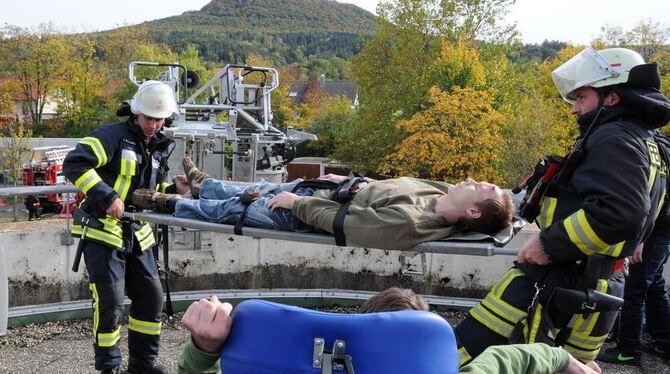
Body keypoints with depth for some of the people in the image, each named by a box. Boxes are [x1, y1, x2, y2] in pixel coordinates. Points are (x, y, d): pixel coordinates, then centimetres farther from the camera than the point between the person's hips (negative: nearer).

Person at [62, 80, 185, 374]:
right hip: (102, 231, -7)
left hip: (136, 233, 8)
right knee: (111, 303, -8)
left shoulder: (159, 148, 12)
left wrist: (175, 191, 3)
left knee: (151, 297, 10)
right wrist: (107, 197, -30)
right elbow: (74, 164, -24)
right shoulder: (112, 136, -12)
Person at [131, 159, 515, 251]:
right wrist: (353, 181, 9)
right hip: (329, 192, 7)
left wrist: (295, 202, -18)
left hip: (311, 208, -7)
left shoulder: (408, 222, -38)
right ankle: (202, 183, 53)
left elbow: (335, 219, -30)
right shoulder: (442, 194, -13)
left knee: (233, 208, 13)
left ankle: (170, 203, 38)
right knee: (256, 189, 26)